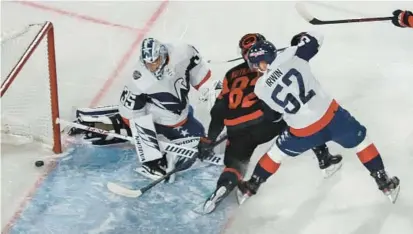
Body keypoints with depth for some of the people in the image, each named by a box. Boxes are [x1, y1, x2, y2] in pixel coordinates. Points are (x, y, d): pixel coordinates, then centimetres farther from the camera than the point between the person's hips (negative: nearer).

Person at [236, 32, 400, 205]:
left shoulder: (260, 89, -4)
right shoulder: (290, 56, -8)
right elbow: (315, 39, 3)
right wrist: (300, 38, 23)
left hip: (303, 132, 1)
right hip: (331, 115, 0)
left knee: (278, 151, 26)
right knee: (361, 140, 25)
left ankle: (250, 187, 38)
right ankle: (384, 183, 30)